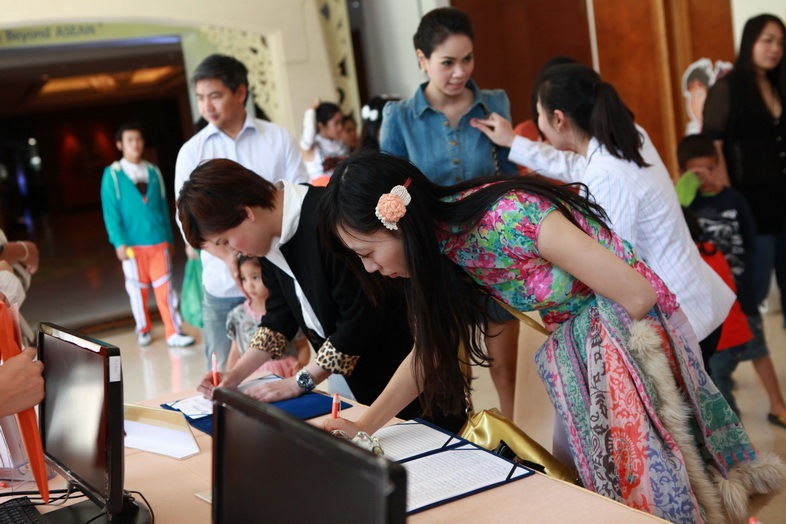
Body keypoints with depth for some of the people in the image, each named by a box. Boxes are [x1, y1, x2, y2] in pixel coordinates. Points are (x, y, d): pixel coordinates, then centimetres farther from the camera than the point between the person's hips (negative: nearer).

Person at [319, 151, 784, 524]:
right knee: (610, 478, 16)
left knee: (654, 478, 1)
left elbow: (637, 294, -25)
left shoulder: (505, 220, -32)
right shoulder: (440, 245, -8)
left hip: (632, 331, -7)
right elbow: (429, 349, 3)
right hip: (575, 349, 7)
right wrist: (363, 428, -3)